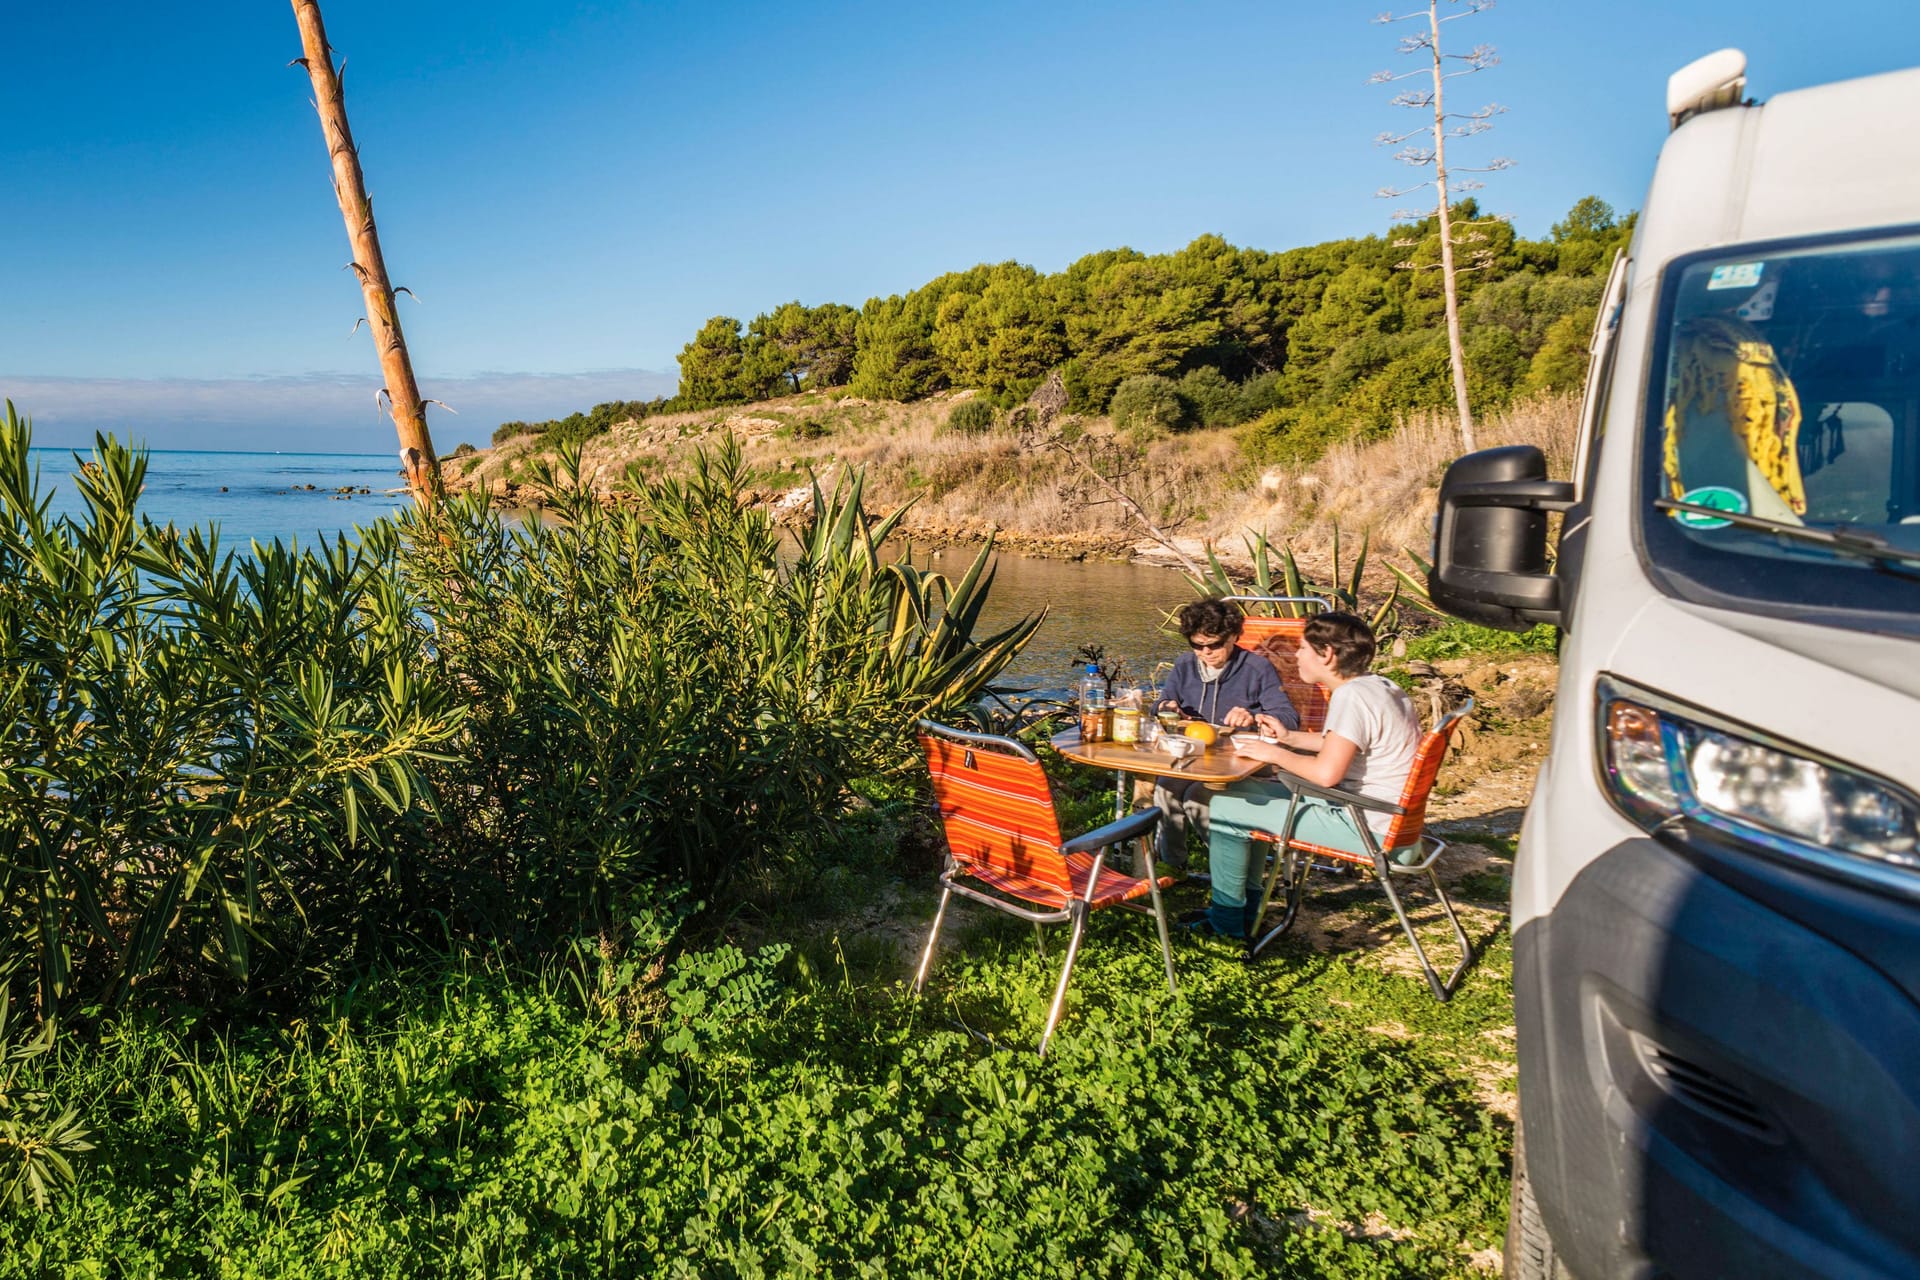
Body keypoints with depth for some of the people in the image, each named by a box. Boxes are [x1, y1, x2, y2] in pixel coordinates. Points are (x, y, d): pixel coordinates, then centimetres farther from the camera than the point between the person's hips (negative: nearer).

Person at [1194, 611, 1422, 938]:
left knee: (1224, 808, -8)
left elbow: (1327, 772, -32)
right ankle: (1246, 906, 26)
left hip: (1364, 827, -11)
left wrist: (1276, 754, -14)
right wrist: (1288, 737, 17)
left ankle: (1226, 920, 9)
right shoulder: (1381, 687, 9)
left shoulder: (1352, 695, -22)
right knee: (1246, 792, 21)